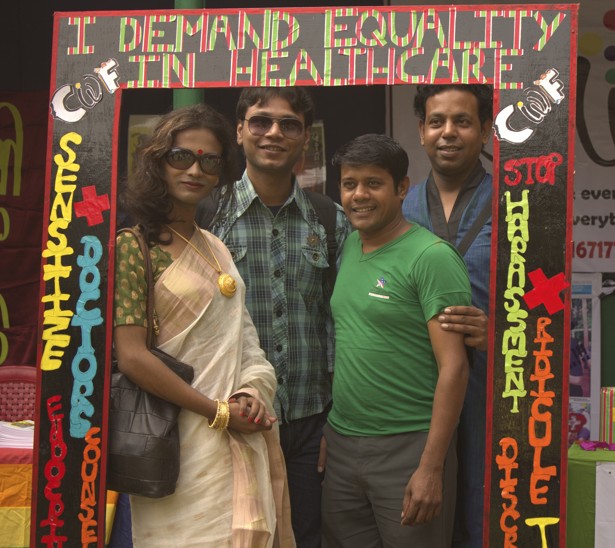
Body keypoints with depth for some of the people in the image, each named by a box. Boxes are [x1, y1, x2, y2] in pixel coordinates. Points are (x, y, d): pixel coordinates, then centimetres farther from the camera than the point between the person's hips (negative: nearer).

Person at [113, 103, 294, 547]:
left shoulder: (216, 249, 13)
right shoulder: (132, 247, -10)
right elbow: (131, 357, -16)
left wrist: (252, 392, -6)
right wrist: (218, 412, -13)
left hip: (241, 439, 7)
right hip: (185, 442, -7)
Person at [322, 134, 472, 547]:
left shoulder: (431, 257, -12)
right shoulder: (344, 249, 7)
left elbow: (453, 367, -15)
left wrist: (432, 467, -17)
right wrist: (328, 431, 8)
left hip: (409, 446, -6)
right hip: (340, 442, 6)